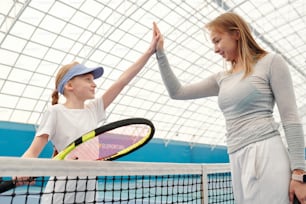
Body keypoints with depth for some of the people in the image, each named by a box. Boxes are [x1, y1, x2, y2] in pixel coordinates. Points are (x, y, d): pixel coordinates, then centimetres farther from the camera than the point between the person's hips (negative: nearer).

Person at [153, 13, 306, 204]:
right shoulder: (221, 78, 16)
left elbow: (291, 118, -5)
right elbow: (177, 92, 16)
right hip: (237, 160, 6)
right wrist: (160, 53, 15)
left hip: (266, 154, -5)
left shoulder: (271, 61, 1)